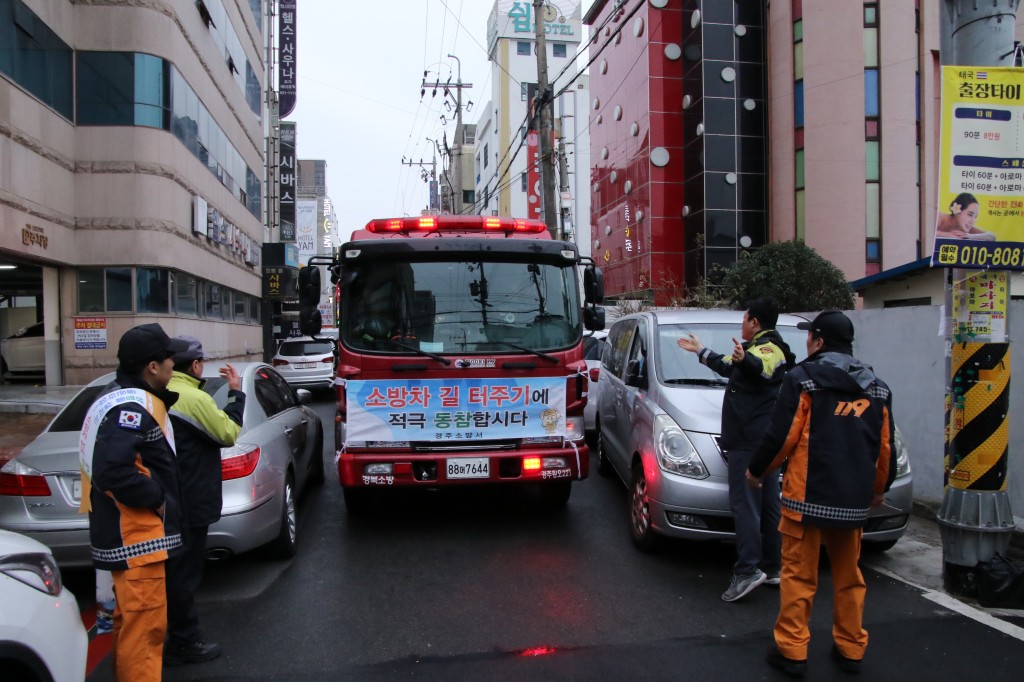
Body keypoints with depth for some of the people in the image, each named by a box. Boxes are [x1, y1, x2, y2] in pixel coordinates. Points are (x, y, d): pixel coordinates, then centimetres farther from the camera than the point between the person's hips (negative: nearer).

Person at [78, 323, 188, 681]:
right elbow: (112, 471, -32)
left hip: (126, 534, 11)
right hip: (136, 537, -11)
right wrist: (157, 498, -20)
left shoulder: (124, 398, 12)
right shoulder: (132, 407, -22)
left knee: (131, 621, 24)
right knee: (144, 625, -3)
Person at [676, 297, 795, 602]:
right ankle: (772, 569, 18)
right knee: (768, 504, 11)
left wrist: (745, 359, -59)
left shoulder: (768, 348, -11)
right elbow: (728, 366, 40)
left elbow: (762, 369, -38)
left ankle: (748, 571, -15)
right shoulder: (760, 350, 23)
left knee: (744, 504, -12)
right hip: (763, 440, 11)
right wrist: (701, 351, 50)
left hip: (750, 440, -11)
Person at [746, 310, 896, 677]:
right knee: (848, 575, 17)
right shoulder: (877, 388, 10)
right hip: (854, 500, 6)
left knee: (799, 575, 2)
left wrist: (757, 471, 4)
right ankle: (851, 649, 25)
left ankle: (792, 650, 6)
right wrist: (879, 488, 27)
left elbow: (780, 436, -11)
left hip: (806, 496, -5)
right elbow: (886, 447, 13)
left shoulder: (803, 379, -7)